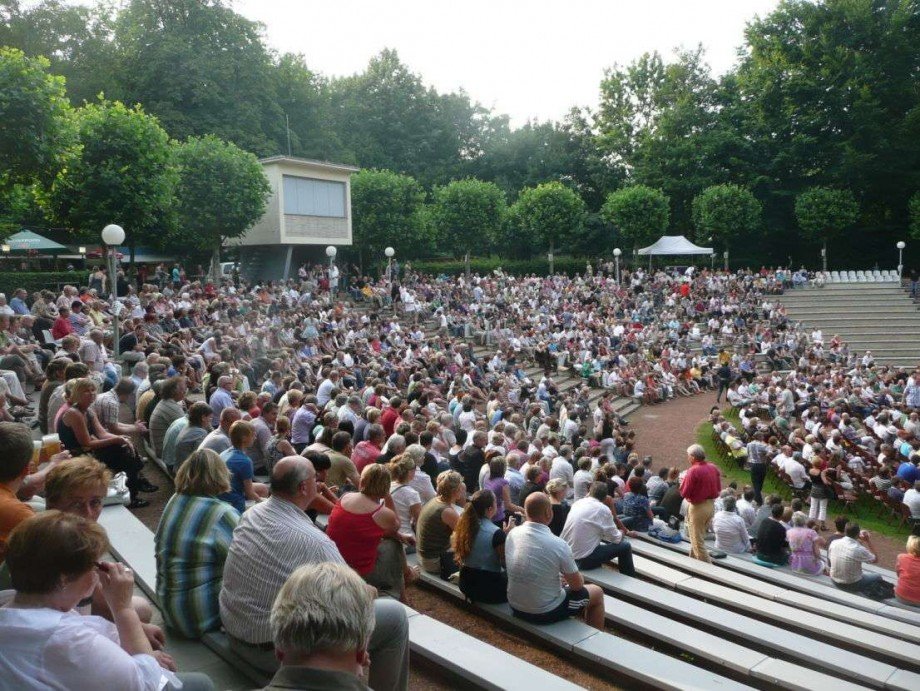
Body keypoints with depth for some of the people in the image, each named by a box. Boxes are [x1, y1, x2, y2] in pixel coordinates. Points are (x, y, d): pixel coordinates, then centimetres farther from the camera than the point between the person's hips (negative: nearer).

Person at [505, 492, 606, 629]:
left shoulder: (512, 533, -10)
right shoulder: (558, 544, -26)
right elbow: (577, 585, -11)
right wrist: (578, 576, 10)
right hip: (545, 613, -6)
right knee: (597, 593, 18)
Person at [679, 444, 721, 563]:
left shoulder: (693, 471, -21)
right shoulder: (713, 468, 1)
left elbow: (684, 493, -18)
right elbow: (719, 488, 9)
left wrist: (683, 481, -2)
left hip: (698, 507, -8)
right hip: (711, 505, 8)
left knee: (698, 540, 5)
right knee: (699, 537, 22)